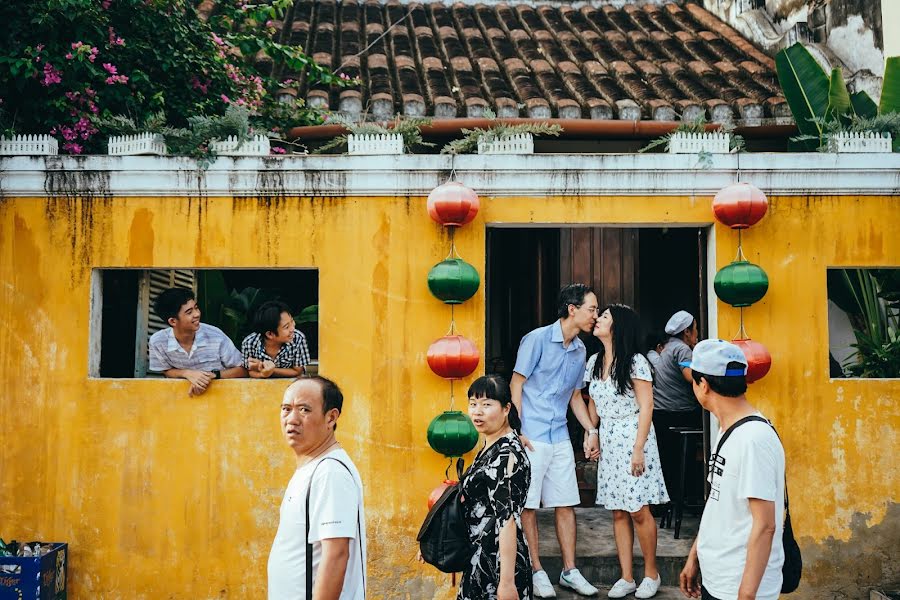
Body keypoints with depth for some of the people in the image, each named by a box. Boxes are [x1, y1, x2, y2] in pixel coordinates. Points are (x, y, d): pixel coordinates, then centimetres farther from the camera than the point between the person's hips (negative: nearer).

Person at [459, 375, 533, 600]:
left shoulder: (507, 456, -18)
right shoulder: (491, 448, 10)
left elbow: (507, 519, -22)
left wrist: (507, 582, -24)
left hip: (498, 563, -9)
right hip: (483, 558, 9)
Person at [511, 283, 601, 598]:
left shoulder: (580, 349, 11)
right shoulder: (537, 339, -9)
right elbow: (516, 385, -8)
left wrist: (591, 430, 11)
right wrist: (517, 431, -13)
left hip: (560, 438, 6)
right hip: (531, 438, -6)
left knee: (566, 504, 8)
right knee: (528, 505, 0)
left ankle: (569, 571, 18)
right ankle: (536, 572, 10)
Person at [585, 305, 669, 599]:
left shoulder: (635, 362, -11)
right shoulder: (594, 362, 9)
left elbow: (646, 407, -12)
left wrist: (639, 449, -16)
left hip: (632, 439, -6)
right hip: (608, 442, 6)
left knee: (638, 510, -3)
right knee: (618, 512, 7)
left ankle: (651, 574, 13)